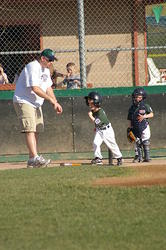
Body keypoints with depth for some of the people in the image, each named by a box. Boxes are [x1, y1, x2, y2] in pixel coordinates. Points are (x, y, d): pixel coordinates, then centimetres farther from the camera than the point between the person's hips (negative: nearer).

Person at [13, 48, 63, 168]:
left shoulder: (46, 70, 12)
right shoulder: (32, 67, -19)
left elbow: (48, 88, 15)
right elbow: (35, 89, -26)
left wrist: (55, 103, 2)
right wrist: (51, 100, -24)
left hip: (36, 104, 10)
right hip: (24, 102, -10)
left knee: (35, 131, 8)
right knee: (30, 129, -19)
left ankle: (32, 161, 12)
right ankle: (35, 157, -30)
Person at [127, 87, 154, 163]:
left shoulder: (145, 106, -2)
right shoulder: (132, 108, 6)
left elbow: (151, 114, -2)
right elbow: (130, 119, 10)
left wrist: (144, 116, -18)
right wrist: (129, 128, 5)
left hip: (144, 127, -3)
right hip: (135, 128, 3)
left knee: (145, 142, -4)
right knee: (137, 143, 4)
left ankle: (147, 157, 3)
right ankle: (138, 157, 10)